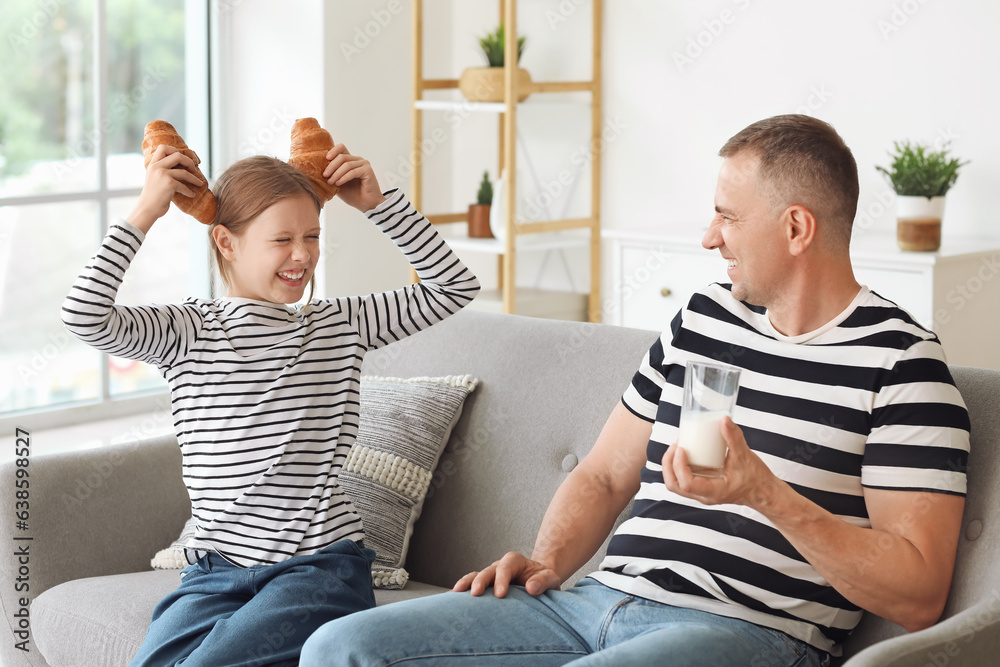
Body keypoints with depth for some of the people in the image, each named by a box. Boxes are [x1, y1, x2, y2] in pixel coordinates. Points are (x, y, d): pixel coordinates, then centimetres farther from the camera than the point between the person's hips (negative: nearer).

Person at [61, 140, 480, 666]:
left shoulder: (342, 325, 8)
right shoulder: (187, 332, 2)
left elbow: (455, 287, 8)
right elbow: (85, 317, -15)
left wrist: (378, 204, 1)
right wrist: (145, 212, -11)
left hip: (322, 566, -1)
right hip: (216, 570, 1)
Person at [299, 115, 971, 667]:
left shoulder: (902, 362, -5)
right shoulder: (702, 319, 18)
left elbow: (918, 597, -11)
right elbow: (602, 475, 24)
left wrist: (764, 492, -20)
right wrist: (546, 563, 4)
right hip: (600, 599, 7)